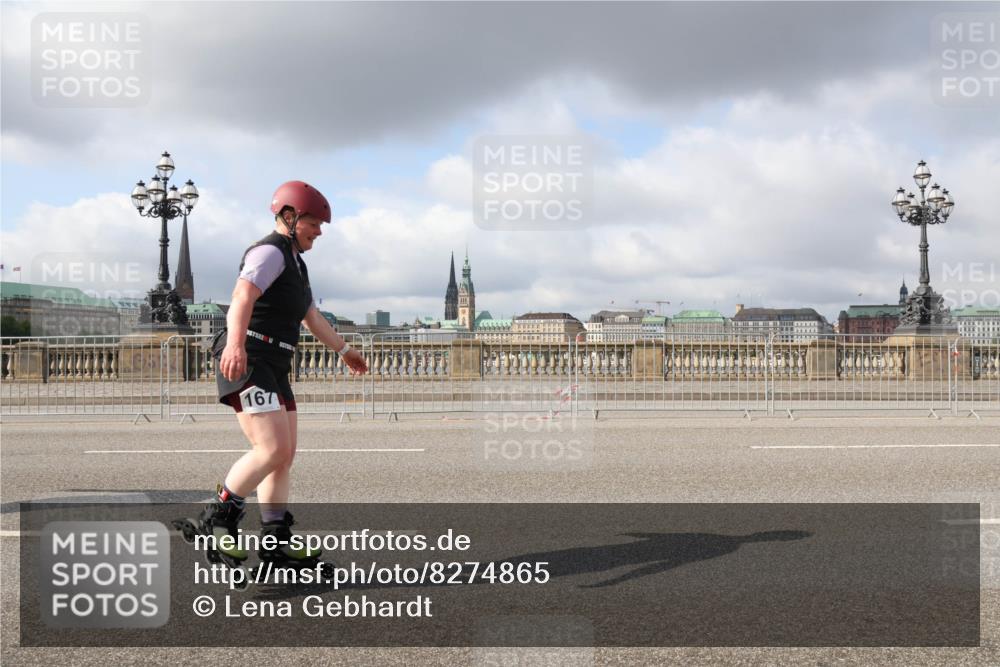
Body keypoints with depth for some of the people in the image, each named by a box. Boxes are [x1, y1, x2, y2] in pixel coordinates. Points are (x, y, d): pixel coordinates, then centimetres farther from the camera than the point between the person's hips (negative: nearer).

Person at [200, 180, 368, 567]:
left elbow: (312, 318, 37)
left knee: (285, 454, 8)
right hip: (246, 363, -10)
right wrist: (235, 344, -46)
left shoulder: (293, 263, 23)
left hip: (271, 369, 10)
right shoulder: (270, 252, -9)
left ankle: (275, 540, 12)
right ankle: (220, 516, -3)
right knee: (273, 450, -18)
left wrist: (344, 351, 47)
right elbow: (243, 298, -29)